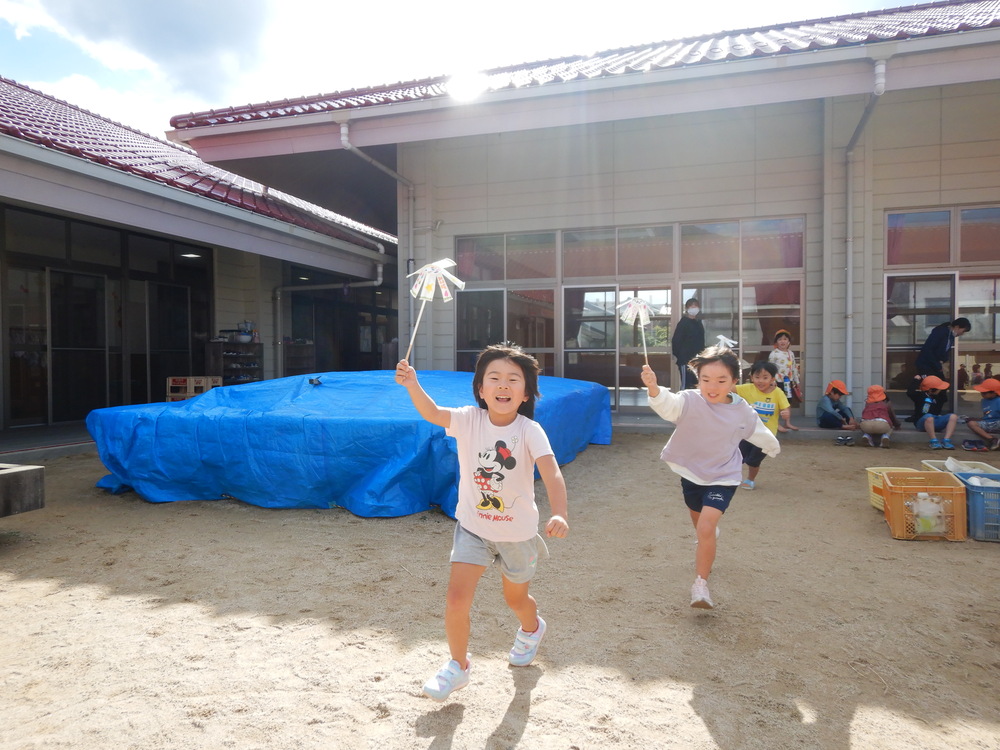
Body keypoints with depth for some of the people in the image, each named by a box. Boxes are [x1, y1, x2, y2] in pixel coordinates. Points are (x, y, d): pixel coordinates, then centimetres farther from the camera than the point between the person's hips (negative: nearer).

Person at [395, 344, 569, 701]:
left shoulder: (529, 431, -21)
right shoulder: (469, 420, -16)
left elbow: (552, 474, -34)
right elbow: (433, 414, -35)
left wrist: (559, 514, -51)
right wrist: (412, 385, -54)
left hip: (518, 531, -1)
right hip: (473, 527, 1)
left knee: (515, 597, 21)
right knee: (456, 600, -8)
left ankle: (531, 629, 59)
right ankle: (458, 666, 22)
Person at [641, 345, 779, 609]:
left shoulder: (743, 412, -13)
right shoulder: (690, 401, -21)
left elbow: (760, 434, 9)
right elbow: (668, 404, -45)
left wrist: (773, 448, 28)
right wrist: (654, 389, -66)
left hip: (722, 478, -2)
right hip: (691, 474, 2)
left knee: (706, 527, -21)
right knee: (700, 525, 25)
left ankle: (701, 583, -6)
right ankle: (706, 555, 58)